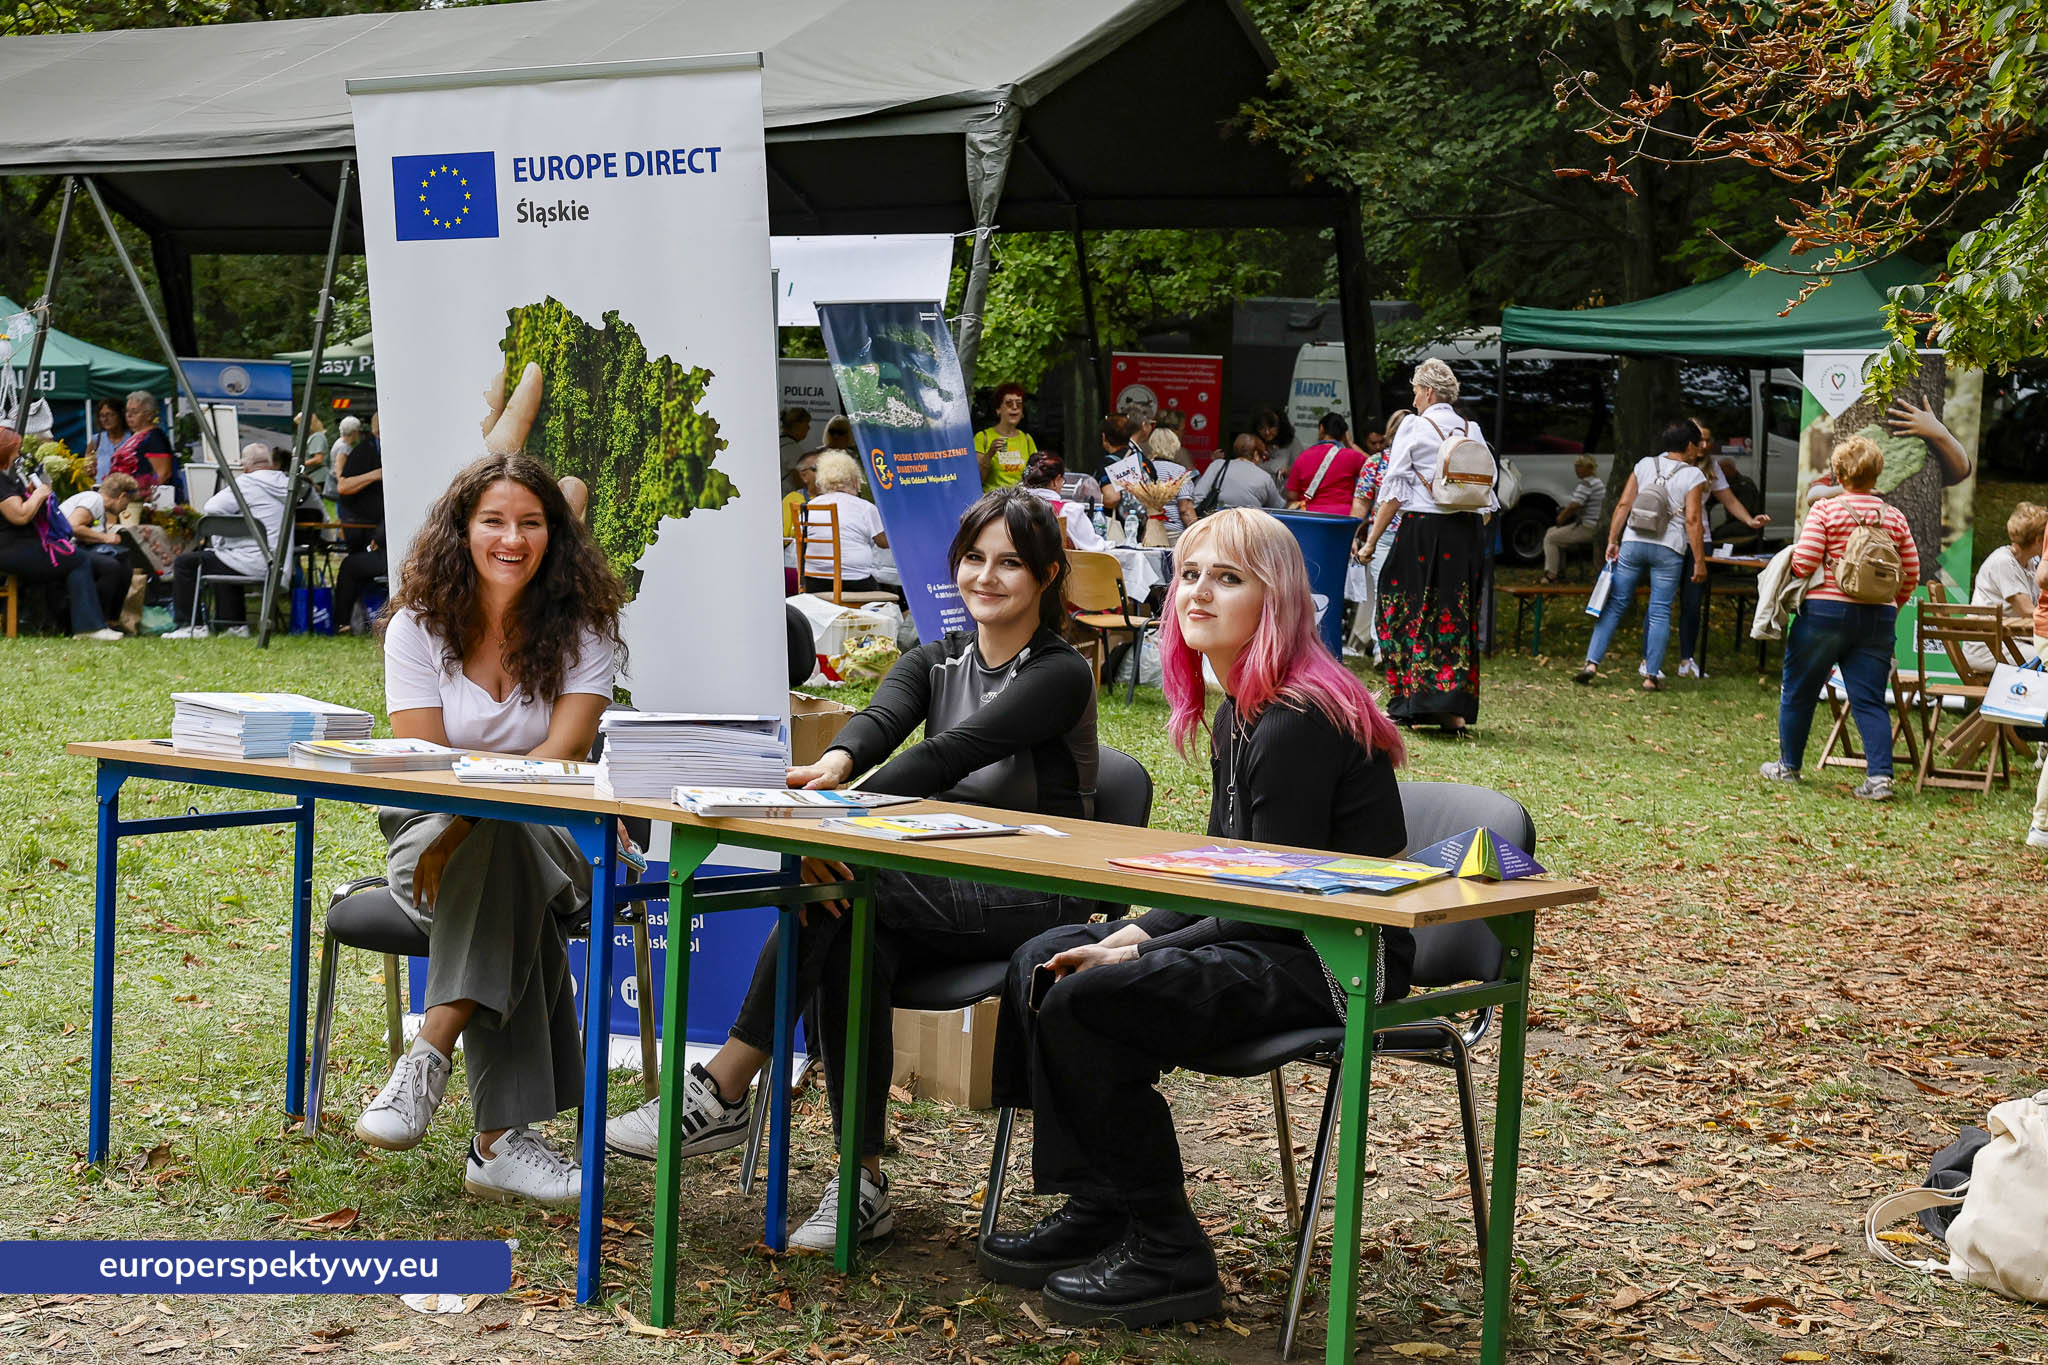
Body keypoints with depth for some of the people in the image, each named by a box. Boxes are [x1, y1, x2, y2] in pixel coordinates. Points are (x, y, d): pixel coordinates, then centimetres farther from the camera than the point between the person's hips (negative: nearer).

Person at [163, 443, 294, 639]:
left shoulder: (248, 483, -13)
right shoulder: (286, 484, 7)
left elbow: (211, 509, -18)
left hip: (251, 564, -8)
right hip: (275, 565, 8)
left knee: (184, 563, 4)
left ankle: (191, 626, 6)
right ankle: (236, 624, 36)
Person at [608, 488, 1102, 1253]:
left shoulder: (1059, 675, -7)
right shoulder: (935, 664, 14)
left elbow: (950, 755, -23)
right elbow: (883, 719, -10)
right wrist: (837, 763, -35)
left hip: (1037, 906, -6)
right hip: (943, 895, 6)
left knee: (837, 889, -29)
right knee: (853, 942, -28)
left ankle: (720, 1093, -24)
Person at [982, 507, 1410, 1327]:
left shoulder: (1301, 722, -19)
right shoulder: (1236, 714, 12)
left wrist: (1143, 954, -15)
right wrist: (1137, 934, 0)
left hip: (1334, 961, -11)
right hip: (1265, 942, 11)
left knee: (1087, 1000, -22)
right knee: (1045, 960, 6)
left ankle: (1165, 1253, -11)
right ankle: (1093, 1213, 5)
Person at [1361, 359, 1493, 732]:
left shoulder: (1414, 427, -3)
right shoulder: (1473, 432, 12)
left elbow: (1394, 491, -6)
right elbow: (1486, 490, 10)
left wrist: (1372, 539, -2)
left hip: (1424, 530, -5)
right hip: (1469, 530, 5)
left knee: (1411, 614, 3)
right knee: (1457, 617, 7)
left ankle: (1410, 703, 0)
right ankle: (1454, 709, 4)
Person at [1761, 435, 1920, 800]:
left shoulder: (1825, 511, -7)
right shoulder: (1895, 517, 4)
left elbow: (1804, 563, -13)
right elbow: (1911, 574, 5)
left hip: (1825, 609, -3)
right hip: (1878, 617, 3)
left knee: (1798, 691, 13)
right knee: (1870, 700, 3)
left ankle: (1788, 766, 24)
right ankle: (1880, 776, -9)